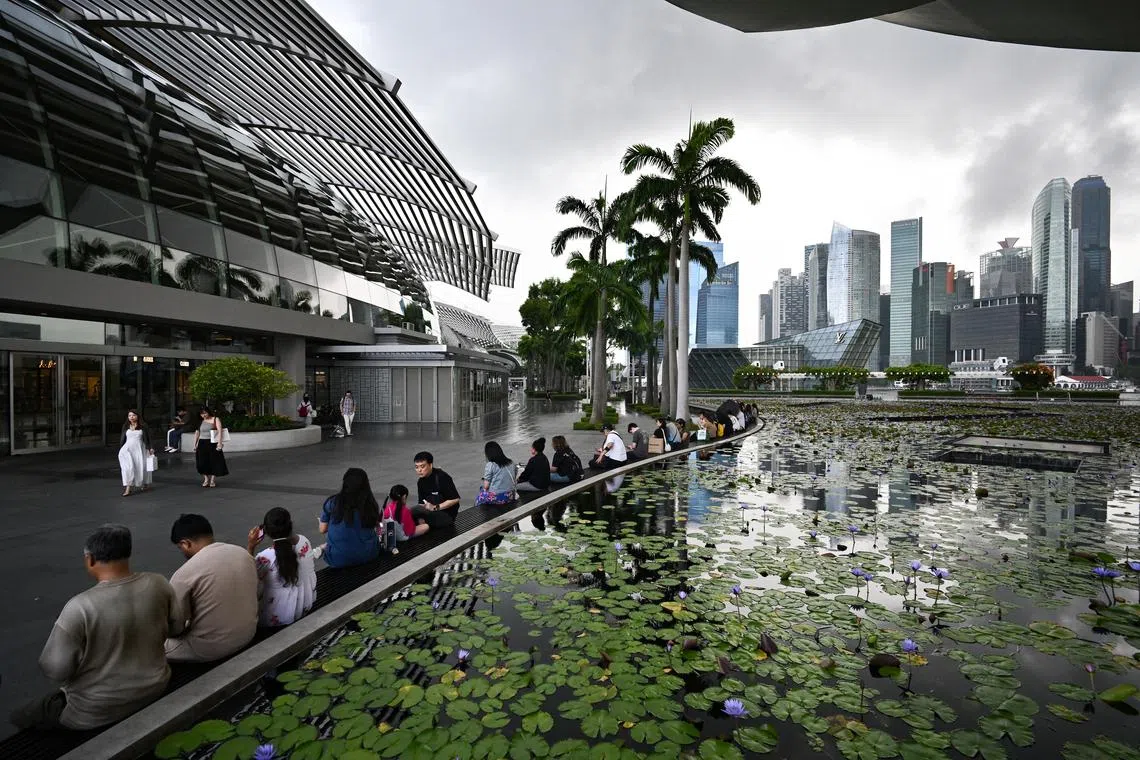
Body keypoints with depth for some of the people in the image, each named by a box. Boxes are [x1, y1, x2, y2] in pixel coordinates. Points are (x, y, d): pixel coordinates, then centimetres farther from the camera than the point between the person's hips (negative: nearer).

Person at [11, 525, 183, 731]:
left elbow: (55, 670, -16)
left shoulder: (79, 607, -26)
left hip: (99, 710, -3)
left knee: (20, 716, 21)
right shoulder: (158, 584, -15)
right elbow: (176, 627, -1)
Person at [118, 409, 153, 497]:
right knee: (128, 467, -16)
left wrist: (149, 448, -5)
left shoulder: (142, 426, 3)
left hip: (139, 449, -1)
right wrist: (120, 450, 11)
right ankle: (128, 488, -18)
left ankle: (144, 484, 28)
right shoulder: (126, 426, 8)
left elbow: (146, 438, 2)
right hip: (128, 448, 1)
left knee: (141, 467, 3)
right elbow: (122, 439, 13)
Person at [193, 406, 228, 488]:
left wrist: (219, 442, -18)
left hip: (212, 443, -3)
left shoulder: (216, 419, 0)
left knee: (214, 461, -2)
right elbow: (197, 433, 15)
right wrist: (195, 445, 10)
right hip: (202, 443, 3)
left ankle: (213, 480, 6)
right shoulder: (200, 421, 10)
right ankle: (206, 479, 12)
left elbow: (220, 431, -8)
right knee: (203, 462, 1)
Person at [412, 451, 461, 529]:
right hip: (432, 514, 8)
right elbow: (422, 503, 4)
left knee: (416, 510, -26)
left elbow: (455, 499, -18)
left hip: (447, 516, -8)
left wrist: (435, 507, -21)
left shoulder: (442, 477, -17)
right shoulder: (421, 482, 5)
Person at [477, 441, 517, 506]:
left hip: (496, 498, -5)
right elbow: (514, 480, 7)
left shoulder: (490, 465, -13)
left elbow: (486, 486, -11)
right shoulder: (511, 463, 2)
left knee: (478, 499, 23)